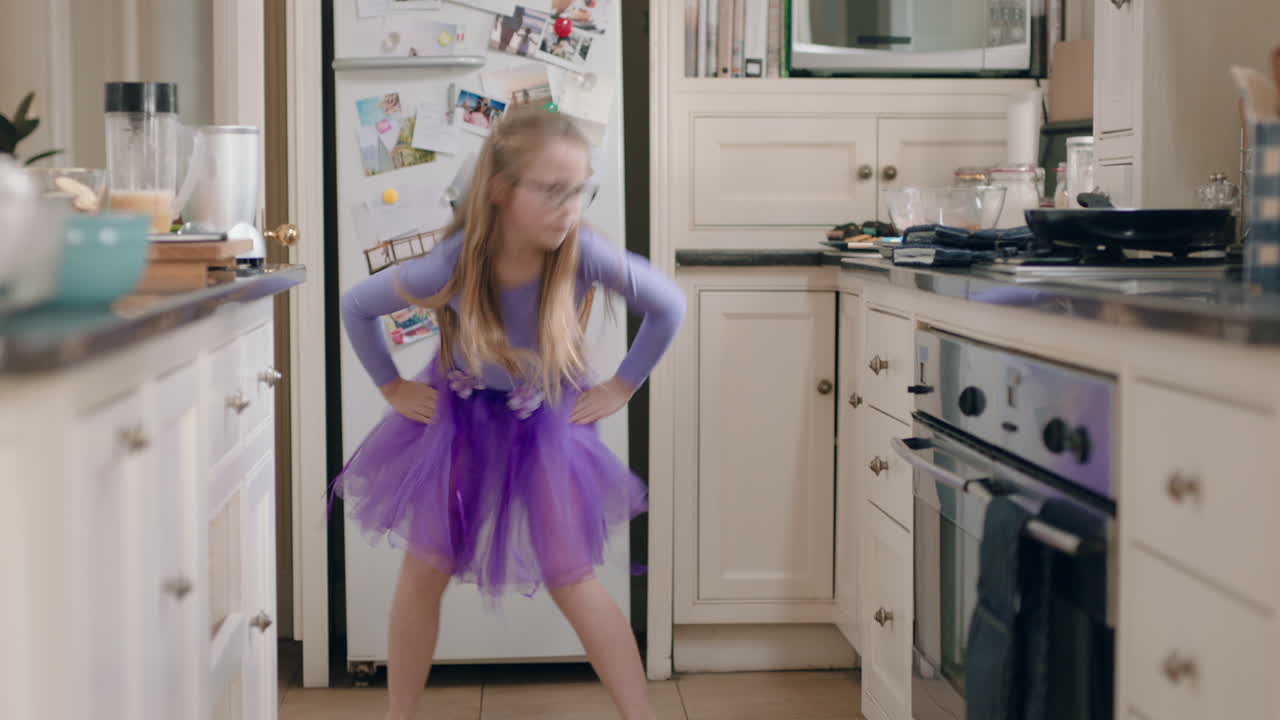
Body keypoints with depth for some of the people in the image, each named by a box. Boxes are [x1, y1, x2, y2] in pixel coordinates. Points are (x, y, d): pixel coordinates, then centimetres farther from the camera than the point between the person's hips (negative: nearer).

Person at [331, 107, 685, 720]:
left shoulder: (585, 254, -29)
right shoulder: (453, 265, -28)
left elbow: (668, 307, -11)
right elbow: (355, 307, -10)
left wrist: (620, 387, -6)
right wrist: (393, 388, -2)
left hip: (547, 426, -1)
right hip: (458, 418, 1)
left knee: (572, 582, -3)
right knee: (425, 570, 3)